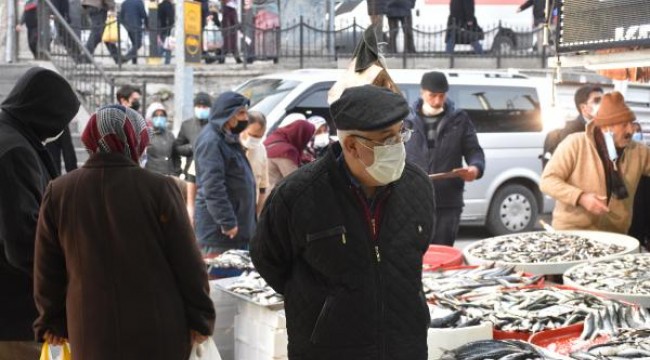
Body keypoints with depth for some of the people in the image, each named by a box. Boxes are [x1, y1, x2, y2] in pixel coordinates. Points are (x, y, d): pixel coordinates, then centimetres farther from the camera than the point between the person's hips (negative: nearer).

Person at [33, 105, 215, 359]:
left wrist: (53, 321, 17)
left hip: (92, 332, 2)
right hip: (158, 330, -2)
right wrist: (200, 318, 3)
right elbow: (187, 262, -6)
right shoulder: (158, 188, -11)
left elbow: (48, 269, 6)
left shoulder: (59, 192, -1)